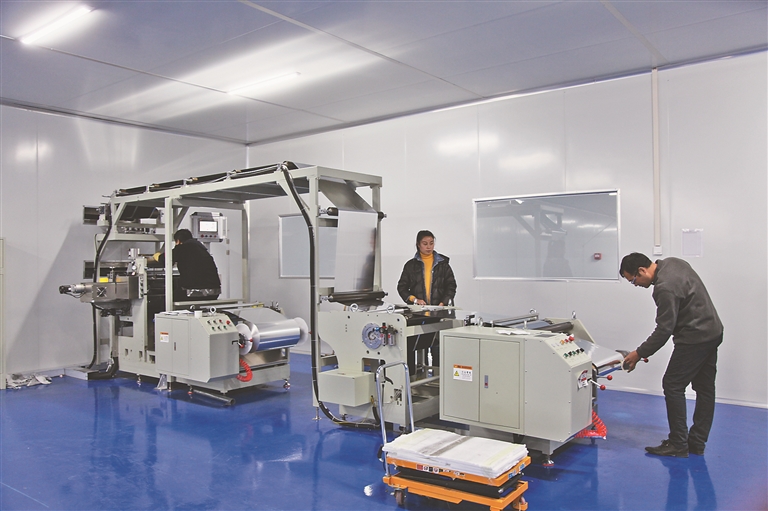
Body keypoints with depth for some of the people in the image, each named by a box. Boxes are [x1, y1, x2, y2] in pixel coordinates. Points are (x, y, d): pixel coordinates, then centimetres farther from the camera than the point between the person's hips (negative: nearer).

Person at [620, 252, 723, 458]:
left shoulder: (665, 288, -25)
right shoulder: (671, 263, 5)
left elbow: (664, 330, -22)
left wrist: (639, 354, -14)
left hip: (694, 339, -11)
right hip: (712, 331, 11)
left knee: (673, 386, -3)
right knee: (705, 388, 12)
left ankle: (678, 445, 3)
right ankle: (697, 442, 22)